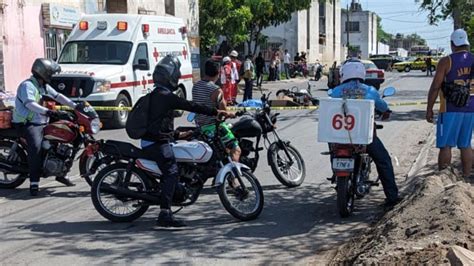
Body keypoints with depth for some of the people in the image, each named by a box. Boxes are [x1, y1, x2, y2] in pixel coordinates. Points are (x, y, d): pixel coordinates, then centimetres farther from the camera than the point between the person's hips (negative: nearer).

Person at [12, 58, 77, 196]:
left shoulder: (44, 86, 14)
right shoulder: (27, 85, -15)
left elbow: (58, 96, 9)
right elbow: (30, 104, -31)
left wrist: (75, 106, -3)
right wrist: (47, 111, -46)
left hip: (43, 123, 10)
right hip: (28, 124, -10)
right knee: (36, 146, -31)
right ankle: (34, 183, -29)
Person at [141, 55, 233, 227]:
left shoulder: (154, 95, 17)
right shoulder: (167, 96, -13)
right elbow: (192, 107, -16)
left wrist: (176, 134, 29)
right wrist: (217, 112, -14)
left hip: (149, 141, 10)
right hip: (158, 143, -10)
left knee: (169, 173, 20)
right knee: (171, 172, -17)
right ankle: (165, 214, -26)